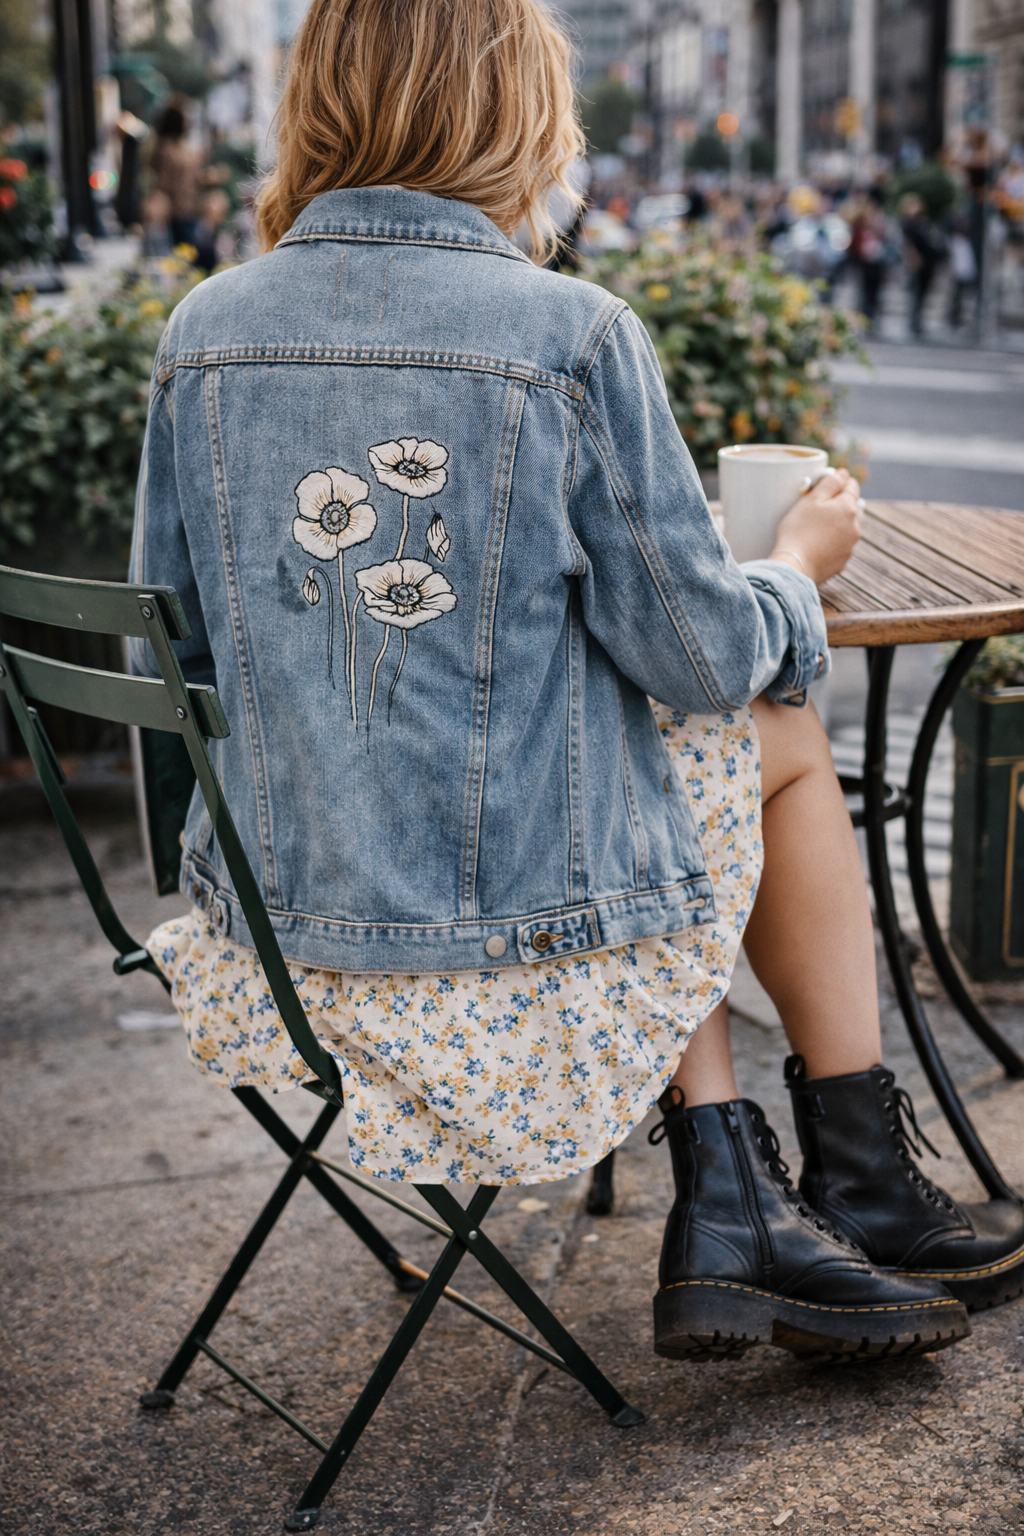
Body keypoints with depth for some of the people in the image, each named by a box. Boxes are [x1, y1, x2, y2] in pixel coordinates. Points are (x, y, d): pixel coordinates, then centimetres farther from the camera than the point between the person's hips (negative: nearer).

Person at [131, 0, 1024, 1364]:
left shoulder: (203, 332, 0)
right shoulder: (572, 334, -14)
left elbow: (173, 654, 7)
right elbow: (696, 652, -8)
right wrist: (799, 565, 14)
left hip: (278, 934, 6)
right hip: (514, 942, -5)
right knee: (786, 737, 22)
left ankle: (728, 1216, 21)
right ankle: (864, 1191, 33)